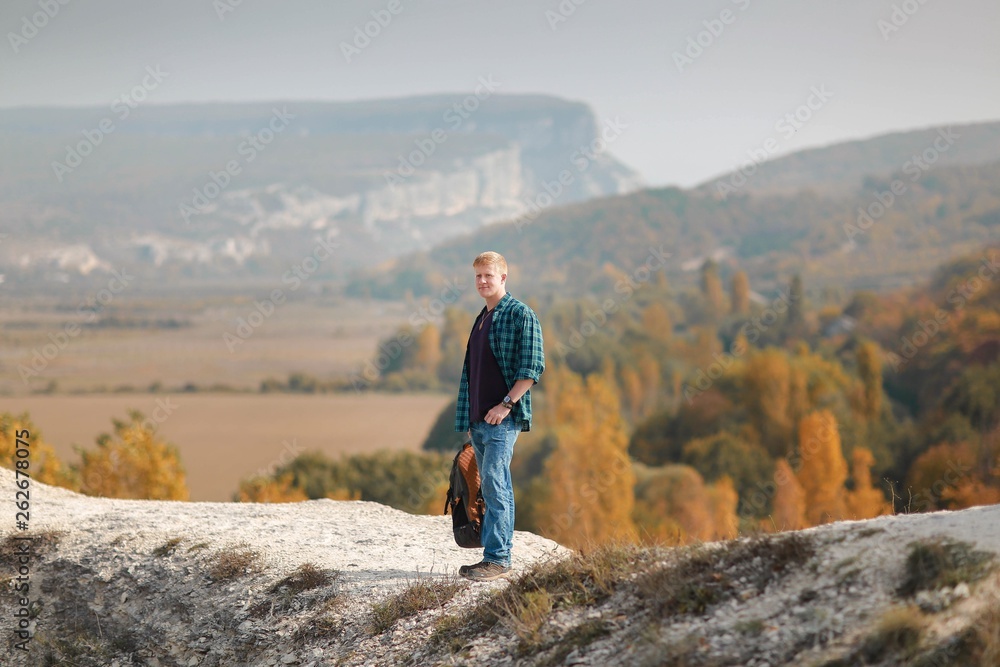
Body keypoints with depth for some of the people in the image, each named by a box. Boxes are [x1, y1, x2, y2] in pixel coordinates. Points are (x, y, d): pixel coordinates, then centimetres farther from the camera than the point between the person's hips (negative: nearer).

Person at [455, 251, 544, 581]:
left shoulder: (520, 315, -7)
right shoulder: (481, 319, 19)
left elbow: (532, 367, -14)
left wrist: (506, 404, -18)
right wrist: (470, 418, 18)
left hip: (504, 417, -8)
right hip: (479, 418, 9)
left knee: (494, 483, -14)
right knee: (493, 488, 10)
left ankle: (497, 558, -13)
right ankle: (497, 558, 13)